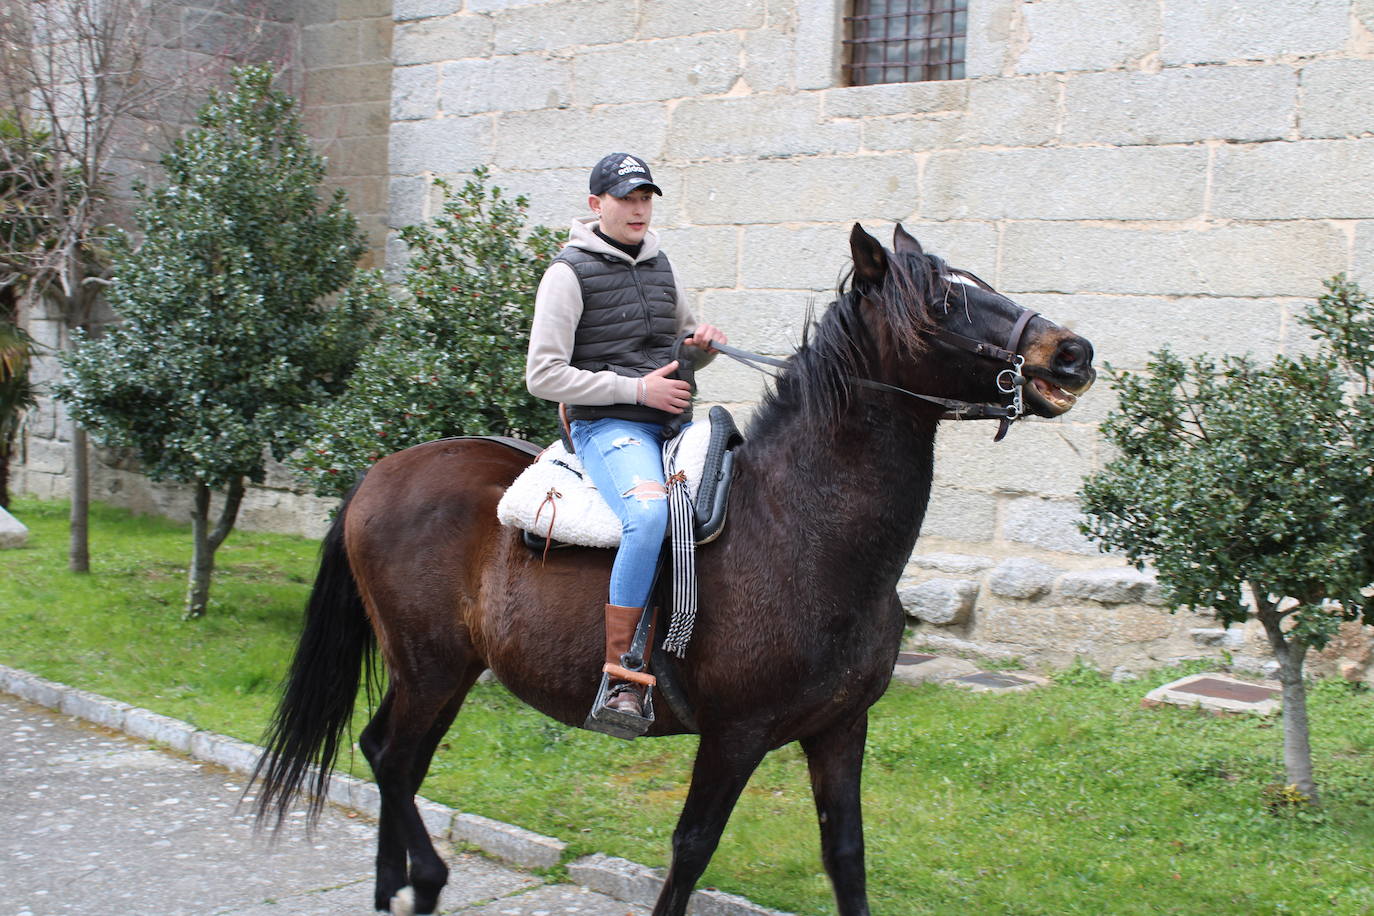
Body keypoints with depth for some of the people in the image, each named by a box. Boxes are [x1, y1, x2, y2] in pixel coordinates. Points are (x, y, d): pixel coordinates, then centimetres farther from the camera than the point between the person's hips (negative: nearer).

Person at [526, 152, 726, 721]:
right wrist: (636, 388, -13)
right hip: (608, 426, -8)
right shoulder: (570, 272, -3)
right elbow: (543, 375, -8)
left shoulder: (659, 265, 18)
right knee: (650, 513, -35)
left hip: (675, 423, 8)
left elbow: (685, 347, 31)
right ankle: (616, 676, -30)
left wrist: (704, 344, 5)